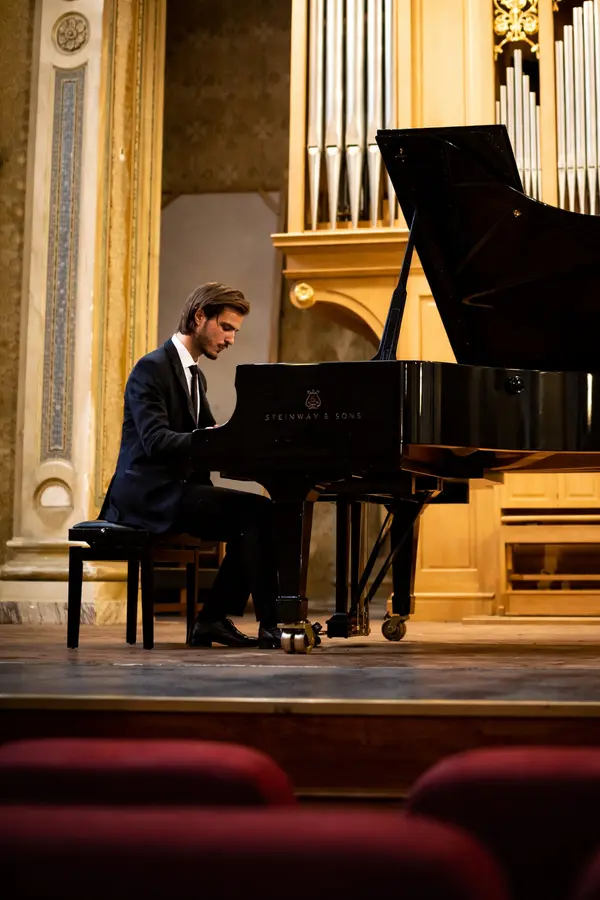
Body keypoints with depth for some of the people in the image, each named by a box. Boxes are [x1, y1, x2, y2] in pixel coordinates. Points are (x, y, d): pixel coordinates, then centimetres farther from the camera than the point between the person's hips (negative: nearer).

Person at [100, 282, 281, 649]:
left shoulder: (195, 376, 19)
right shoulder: (152, 368, -10)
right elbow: (155, 440, -24)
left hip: (176, 489, 9)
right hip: (150, 494, -9)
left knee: (253, 521, -5)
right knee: (258, 510, -21)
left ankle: (213, 620, -2)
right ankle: (271, 624, -16)